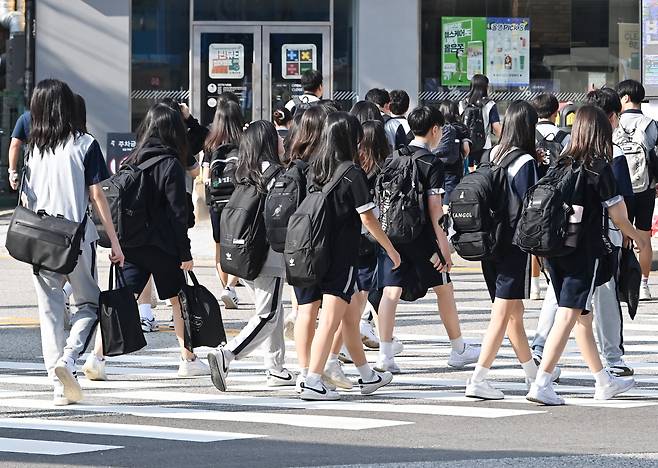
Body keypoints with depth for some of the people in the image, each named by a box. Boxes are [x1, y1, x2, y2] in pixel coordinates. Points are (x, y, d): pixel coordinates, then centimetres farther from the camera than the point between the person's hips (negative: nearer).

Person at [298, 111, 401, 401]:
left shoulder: (316, 170, 6)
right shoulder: (353, 174, -12)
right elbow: (367, 217, -10)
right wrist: (390, 248, 0)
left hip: (317, 252, 7)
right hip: (342, 255, -7)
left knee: (351, 314, 19)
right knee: (331, 320, -7)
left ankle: (367, 376, 30)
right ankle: (313, 382, -14)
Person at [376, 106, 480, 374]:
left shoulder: (393, 158, 9)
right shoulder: (431, 163, -9)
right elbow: (434, 208, -14)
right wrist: (444, 247, -13)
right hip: (421, 237, -5)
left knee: (391, 292, -1)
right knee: (444, 288, 11)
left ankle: (385, 356, -11)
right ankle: (459, 350, 22)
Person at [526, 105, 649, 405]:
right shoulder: (600, 168, -10)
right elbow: (618, 216, -6)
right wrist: (637, 237, 11)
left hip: (554, 249, 7)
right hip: (584, 252, -7)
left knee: (583, 316, 16)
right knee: (568, 316, -7)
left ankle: (604, 381, 28)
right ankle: (541, 384, -15)